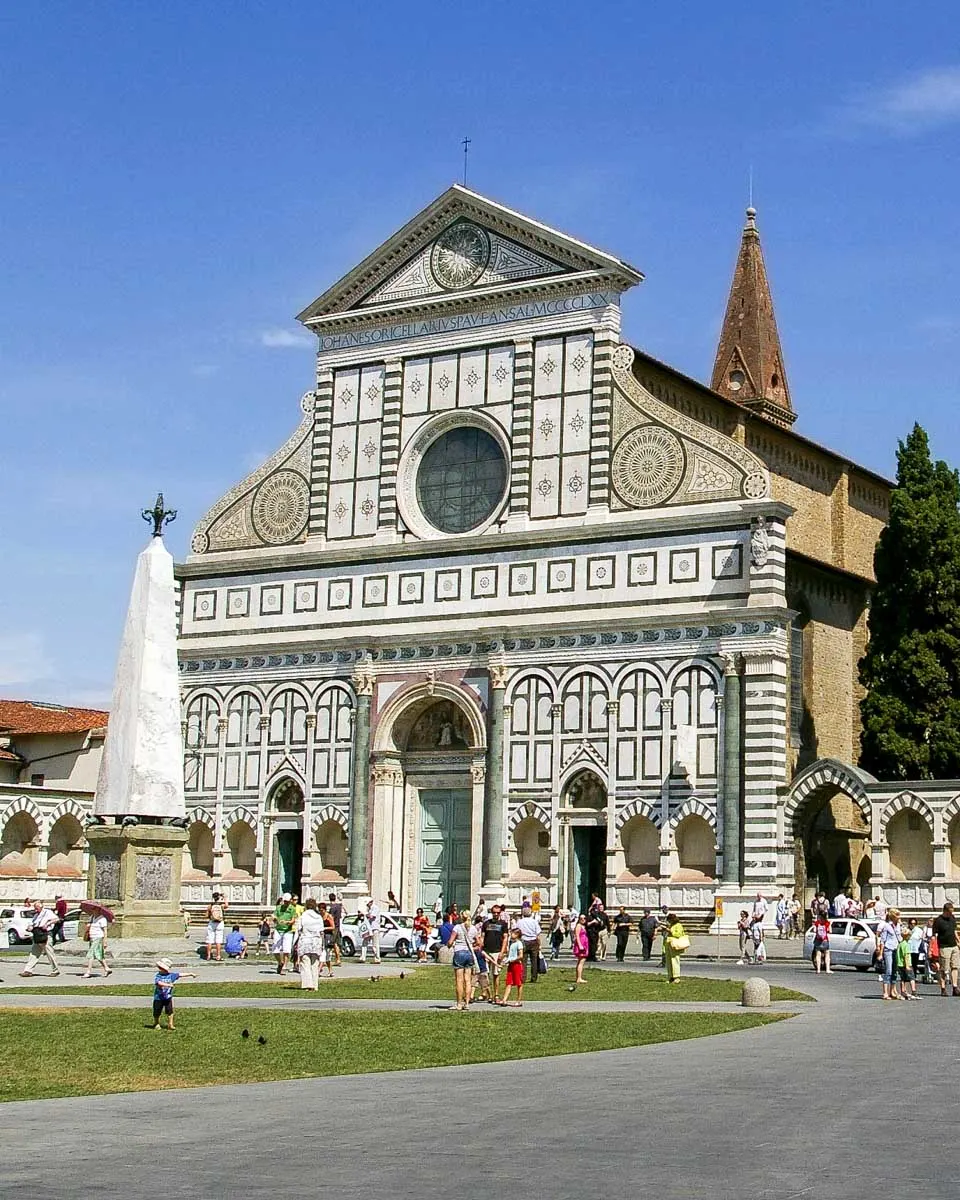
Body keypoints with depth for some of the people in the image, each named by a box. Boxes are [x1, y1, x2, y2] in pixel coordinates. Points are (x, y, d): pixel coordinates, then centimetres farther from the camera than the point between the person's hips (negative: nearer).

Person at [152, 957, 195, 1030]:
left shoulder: (171, 975, -3)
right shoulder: (158, 976, -13)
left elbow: (180, 974, 0)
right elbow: (159, 983, -31)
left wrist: (190, 974, -2)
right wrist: (169, 984, -40)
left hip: (168, 997, 2)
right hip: (158, 998, -2)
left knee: (170, 1012, 0)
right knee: (157, 1013, 10)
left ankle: (170, 1025, 13)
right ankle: (156, 1024, 32)